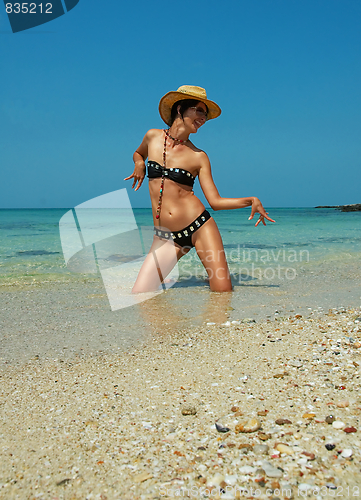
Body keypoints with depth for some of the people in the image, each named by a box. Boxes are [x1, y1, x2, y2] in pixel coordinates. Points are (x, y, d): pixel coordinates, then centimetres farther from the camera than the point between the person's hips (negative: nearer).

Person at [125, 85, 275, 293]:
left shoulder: (199, 157, 2)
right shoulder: (153, 137, 7)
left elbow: (215, 201, 1)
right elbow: (139, 153, 30)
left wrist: (251, 200, -11)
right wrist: (139, 164, 8)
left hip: (200, 226, -1)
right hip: (166, 236, 2)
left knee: (223, 292, -10)